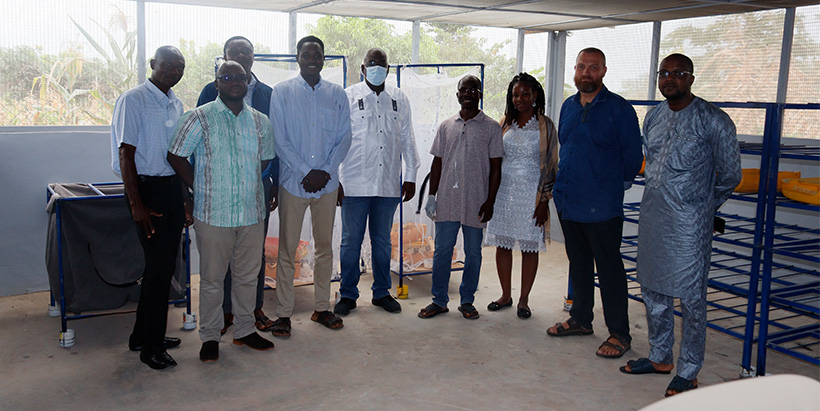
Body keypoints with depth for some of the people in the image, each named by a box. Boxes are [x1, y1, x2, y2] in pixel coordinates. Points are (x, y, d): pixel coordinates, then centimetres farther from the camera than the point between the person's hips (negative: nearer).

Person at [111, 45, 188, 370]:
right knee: (160, 265, -6)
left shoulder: (176, 104, 14)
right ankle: (150, 346, 8)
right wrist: (137, 205, -17)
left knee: (165, 264, 12)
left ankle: (143, 335, 26)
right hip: (147, 187, -7)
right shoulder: (133, 100, -8)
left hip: (173, 188, 7)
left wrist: (186, 199, 16)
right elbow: (126, 154, -12)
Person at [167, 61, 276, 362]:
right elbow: (176, 156, 0)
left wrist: (247, 183, 11)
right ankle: (209, 337, 19)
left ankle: (244, 330, 28)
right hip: (213, 213, -3)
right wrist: (200, 187, -1)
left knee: (248, 275, 12)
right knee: (212, 278, 5)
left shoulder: (260, 121, 8)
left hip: (252, 212, 4)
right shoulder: (200, 118, -3)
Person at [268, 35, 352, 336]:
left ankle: (322, 308, 23)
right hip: (293, 182, -2)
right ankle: (283, 313, 10)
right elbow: (280, 139, -4)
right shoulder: (282, 92, 1)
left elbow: (344, 138, 5)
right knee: (287, 249, 1)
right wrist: (307, 172, -12)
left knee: (325, 247, 10)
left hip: (327, 183, 3)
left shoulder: (337, 94, 8)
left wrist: (325, 171, -8)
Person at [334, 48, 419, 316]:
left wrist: (411, 177, 10)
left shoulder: (399, 99, 11)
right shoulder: (348, 97, 3)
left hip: (389, 184, 3)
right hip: (355, 183, -2)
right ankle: (348, 294, 16)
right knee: (351, 241, 3)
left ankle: (381, 292, 23)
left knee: (382, 240, 11)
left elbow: (407, 140, 14)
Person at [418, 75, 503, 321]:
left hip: (475, 203, -2)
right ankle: (439, 300, 17)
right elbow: (437, 163, 13)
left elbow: (495, 168, 0)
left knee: (473, 253, 7)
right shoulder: (446, 126, 11)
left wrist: (490, 202, -6)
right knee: (442, 251, 5)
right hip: (447, 201, 2)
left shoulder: (491, 128, 2)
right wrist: (432, 195, 6)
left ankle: (467, 301, 20)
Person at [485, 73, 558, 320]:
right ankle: (506, 295, 22)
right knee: (502, 244, 7)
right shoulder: (505, 123, 9)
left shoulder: (545, 126, -2)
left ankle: (524, 300, 16)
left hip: (530, 194, -3)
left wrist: (544, 201, -9)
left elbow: (551, 165, -3)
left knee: (529, 247, 4)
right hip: (503, 191, 4)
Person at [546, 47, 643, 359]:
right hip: (568, 201, 7)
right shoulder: (568, 107, 11)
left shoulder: (619, 109, -9)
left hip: (601, 205, -6)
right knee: (578, 263, 18)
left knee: (609, 269, 0)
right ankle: (580, 319, 32)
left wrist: (618, 184, 0)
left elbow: (633, 155, -7)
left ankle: (619, 333, 10)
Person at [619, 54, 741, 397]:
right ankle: (660, 358, 30)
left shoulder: (713, 121, -10)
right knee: (653, 291, 14)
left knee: (690, 298, 1)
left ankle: (688, 372, 14)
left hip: (688, 224, -6)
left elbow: (730, 175, -1)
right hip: (652, 217, 7)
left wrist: (701, 207, 8)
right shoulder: (653, 116, 9)